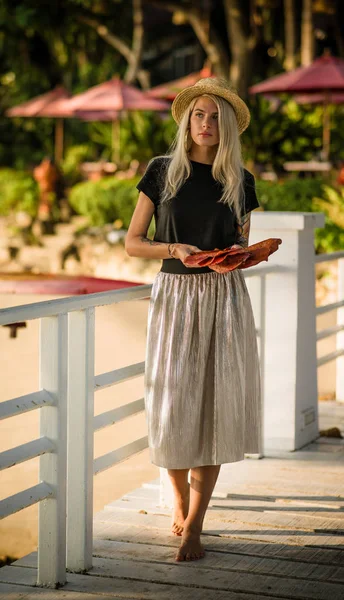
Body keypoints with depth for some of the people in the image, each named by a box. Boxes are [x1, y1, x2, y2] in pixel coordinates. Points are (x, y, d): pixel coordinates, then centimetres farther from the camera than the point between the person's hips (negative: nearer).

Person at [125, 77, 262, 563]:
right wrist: (174, 249, -15)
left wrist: (239, 254, -7)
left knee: (216, 405, -5)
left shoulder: (240, 180, 7)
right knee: (173, 405, -2)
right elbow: (132, 242, 2)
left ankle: (193, 526, 2)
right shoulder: (163, 171, 2)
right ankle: (180, 500, 26)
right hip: (175, 294, -1)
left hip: (225, 297, 1)